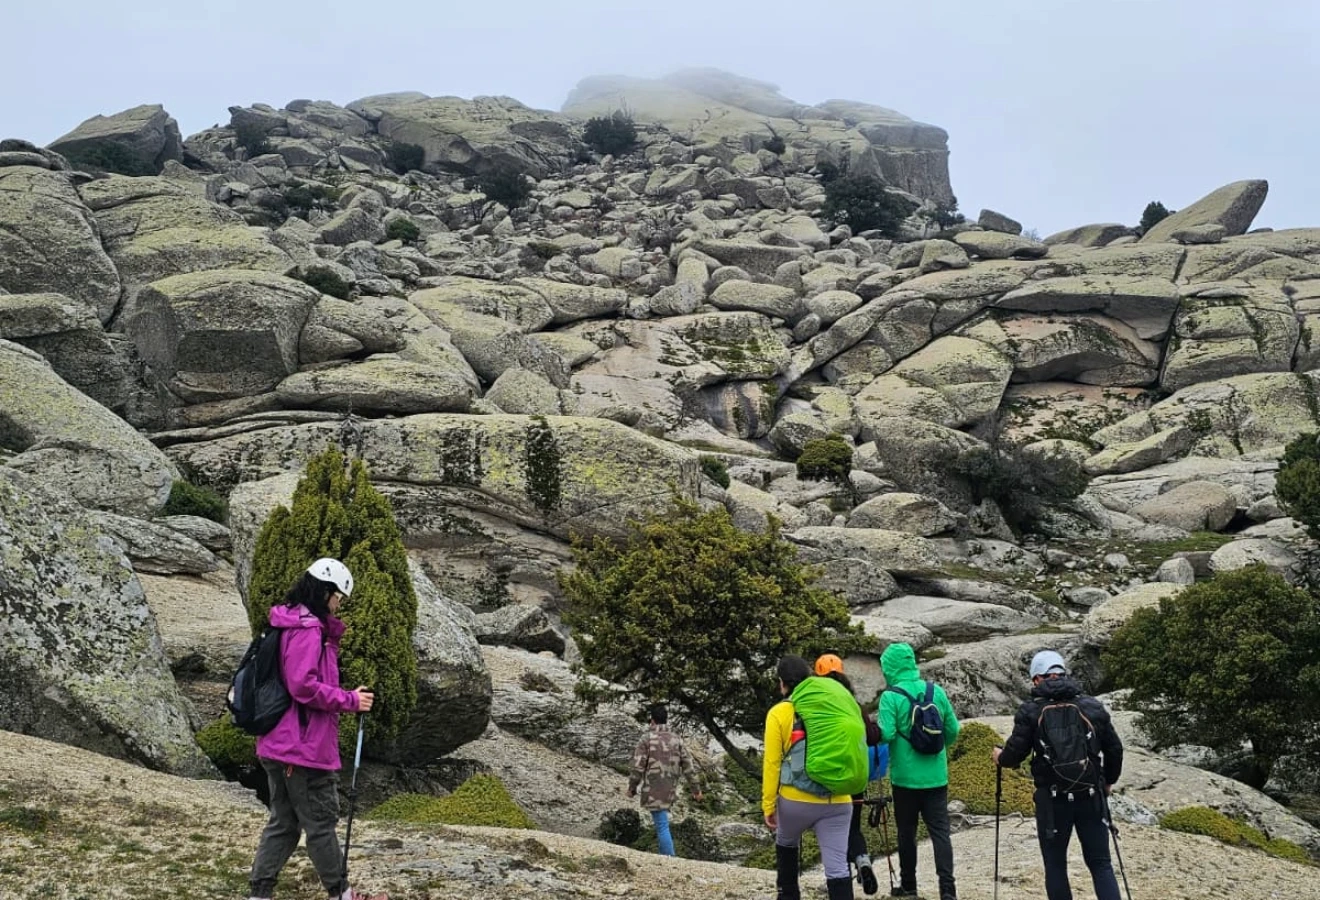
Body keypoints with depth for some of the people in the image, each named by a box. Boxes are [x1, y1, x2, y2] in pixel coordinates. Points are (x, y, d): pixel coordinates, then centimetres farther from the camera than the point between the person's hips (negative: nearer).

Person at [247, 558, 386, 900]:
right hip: (305, 746, -10)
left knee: (283, 823, 14)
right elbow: (303, 686, -24)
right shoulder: (307, 630, -18)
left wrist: (330, 638, 6)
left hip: (279, 744, 10)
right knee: (321, 822, 4)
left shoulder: (289, 625, 14)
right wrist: (350, 701, -15)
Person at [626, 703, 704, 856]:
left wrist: (632, 787, 3)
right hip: (670, 789, 5)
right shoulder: (676, 739, 5)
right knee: (662, 822, 22)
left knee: (662, 826, -6)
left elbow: (638, 766, -9)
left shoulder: (647, 739, -8)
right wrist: (696, 789, 9)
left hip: (654, 790, -5)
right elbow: (687, 766, 5)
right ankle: (665, 854, 25)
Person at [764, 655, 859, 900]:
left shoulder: (779, 713, -2)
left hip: (796, 799, -2)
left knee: (786, 845, 28)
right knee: (837, 868, 0)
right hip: (838, 801, 2)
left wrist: (768, 805, 1)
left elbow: (772, 763, -4)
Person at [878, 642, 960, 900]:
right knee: (940, 832, 5)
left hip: (905, 777, -3)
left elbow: (886, 734, -22)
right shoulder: (937, 692, 1)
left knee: (906, 832, 12)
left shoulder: (891, 697, -13)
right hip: (936, 777, 3)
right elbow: (953, 730, 6)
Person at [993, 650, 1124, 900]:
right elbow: (1114, 749, 8)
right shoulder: (1093, 706, 3)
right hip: (1091, 796, 2)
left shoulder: (1031, 710, -6)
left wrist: (1000, 756, 17)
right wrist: (1109, 781, 25)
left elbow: (1014, 755, -7)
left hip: (1052, 799, -2)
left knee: (1055, 866, 10)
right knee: (1100, 864, 8)